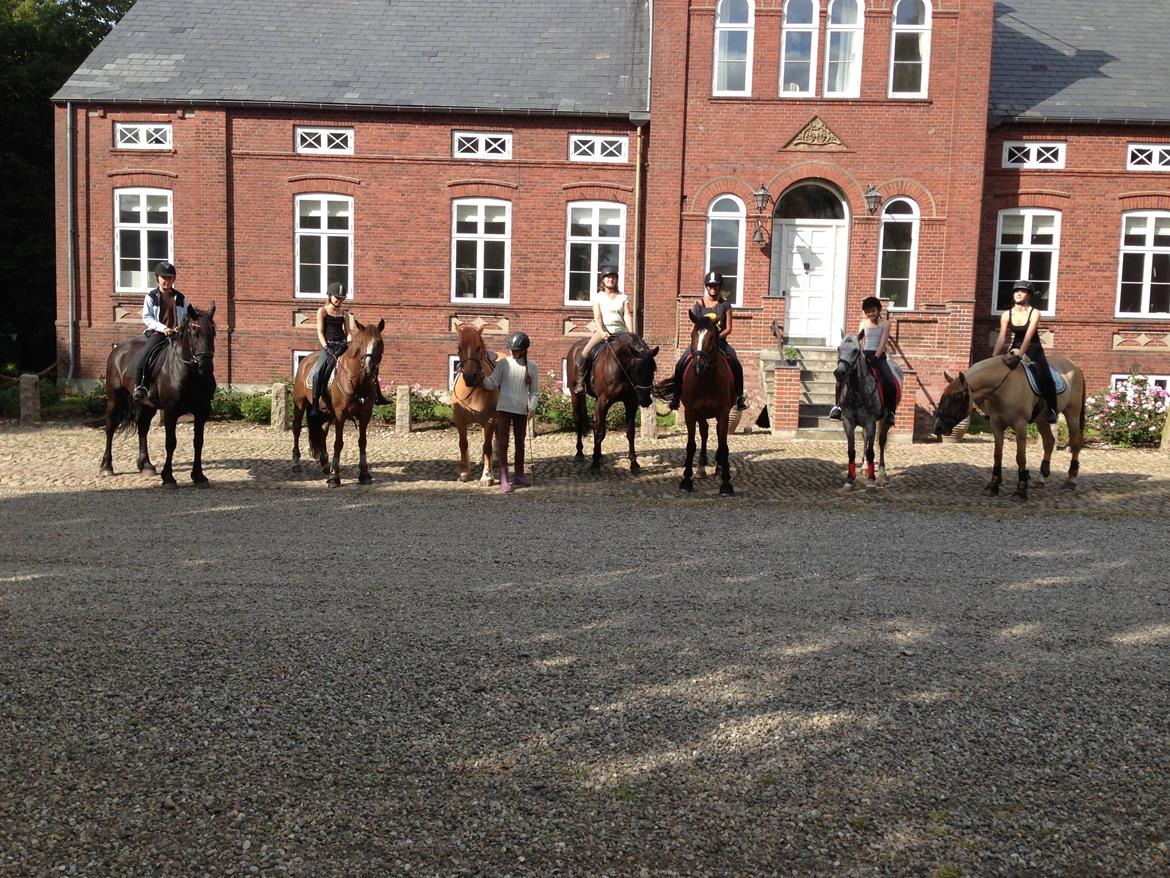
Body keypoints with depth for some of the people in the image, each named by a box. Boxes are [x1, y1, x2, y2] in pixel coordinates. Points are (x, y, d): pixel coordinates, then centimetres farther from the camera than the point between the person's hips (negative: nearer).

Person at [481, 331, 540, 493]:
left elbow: (535, 391, 6)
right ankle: (504, 479, -2)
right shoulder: (504, 363, -1)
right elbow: (492, 384, -5)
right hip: (504, 408, -2)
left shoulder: (531, 366, 2)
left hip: (521, 410, 2)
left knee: (520, 442, 13)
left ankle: (519, 475, 26)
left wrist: (532, 406, -7)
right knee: (502, 442, -4)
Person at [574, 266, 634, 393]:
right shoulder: (598, 297, 10)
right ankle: (580, 379, -10)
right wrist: (602, 332, -22)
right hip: (603, 330, -2)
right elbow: (597, 317, -3)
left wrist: (631, 334, -13)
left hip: (621, 331, 3)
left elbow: (627, 316, 4)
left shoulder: (623, 297, 15)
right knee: (586, 351, -25)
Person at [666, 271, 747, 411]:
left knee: (737, 365, -23)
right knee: (680, 365, -19)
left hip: (719, 341, 0)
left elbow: (728, 329, -1)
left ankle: (739, 397, -13)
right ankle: (676, 396, -9)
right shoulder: (699, 304, 6)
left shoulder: (725, 305, 5)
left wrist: (717, 336, -18)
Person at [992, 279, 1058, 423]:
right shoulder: (1006, 315, -4)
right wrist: (993, 358, -22)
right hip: (1015, 348, 3)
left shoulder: (1034, 313, -12)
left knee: (1046, 378, -23)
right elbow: (1001, 338, -11)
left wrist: (1020, 354, -38)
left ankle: (1051, 409, -11)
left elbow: (1028, 336, -25)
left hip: (1034, 350, -3)